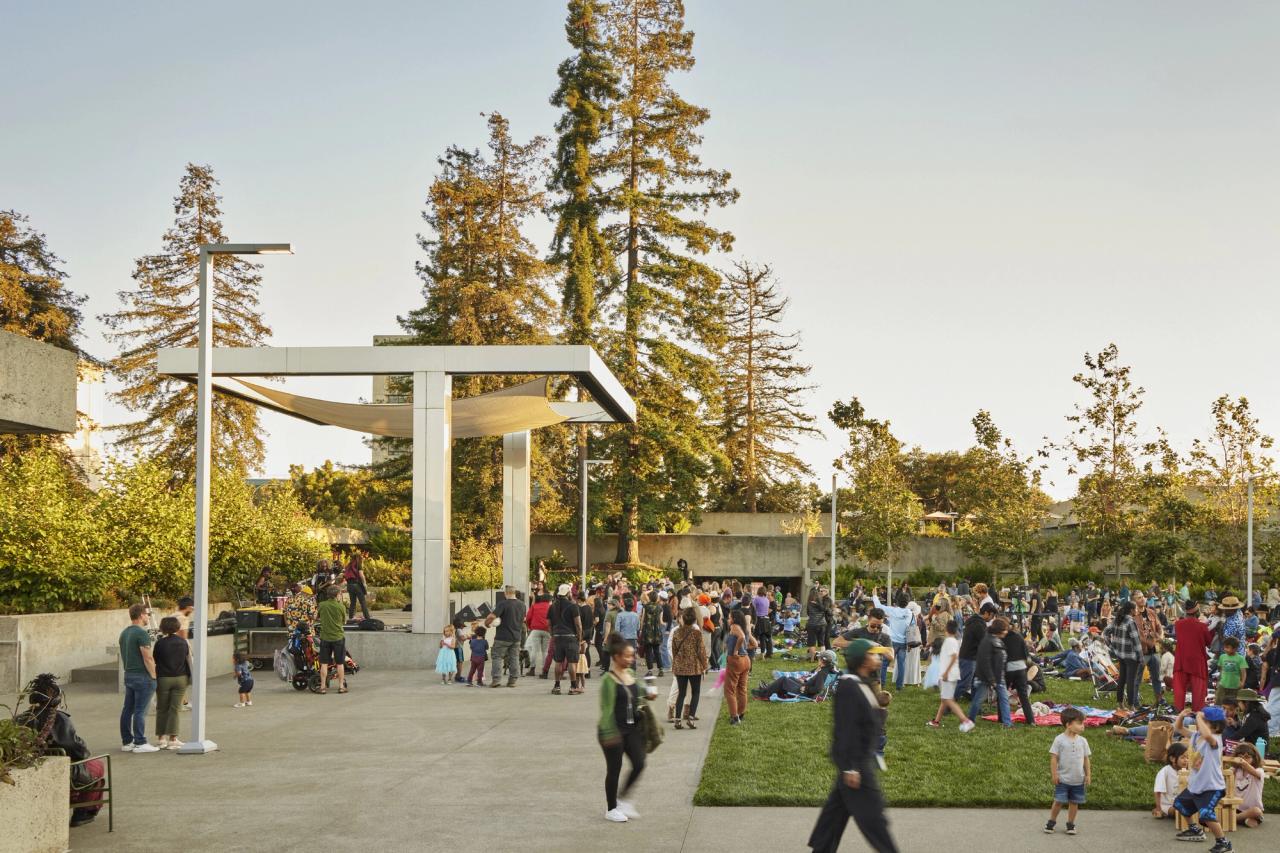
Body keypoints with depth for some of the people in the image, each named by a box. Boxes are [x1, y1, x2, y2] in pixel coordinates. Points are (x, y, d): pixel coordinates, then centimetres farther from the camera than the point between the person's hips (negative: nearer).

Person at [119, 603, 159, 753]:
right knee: (140, 711, -7)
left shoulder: (124, 633, 12)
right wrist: (154, 676, -13)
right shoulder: (142, 634, -16)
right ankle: (140, 743, -6)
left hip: (128, 676, 9)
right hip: (142, 676, -9)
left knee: (127, 709, 11)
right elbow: (148, 658, -19)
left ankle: (126, 742, 15)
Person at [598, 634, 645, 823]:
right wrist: (608, 734, -21)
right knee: (614, 769, 4)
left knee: (639, 764, 2)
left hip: (631, 728, 7)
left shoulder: (631, 675, 7)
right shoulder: (609, 680, -15)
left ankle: (621, 799, 23)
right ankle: (610, 809, 20)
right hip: (614, 730, -7)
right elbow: (607, 709, -18)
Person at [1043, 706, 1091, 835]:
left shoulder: (1082, 741, 2)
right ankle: (1051, 822, 16)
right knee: (1059, 801, 0)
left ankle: (1070, 824, 22)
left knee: (1074, 802, 9)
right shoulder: (1059, 740, -9)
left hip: (1078, 780, 3)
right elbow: (1054, 758, -7)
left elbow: (1086, 759, 8)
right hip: (1063, 779, -3)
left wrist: (1088, 775, 5)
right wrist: (1054, 774, -9)